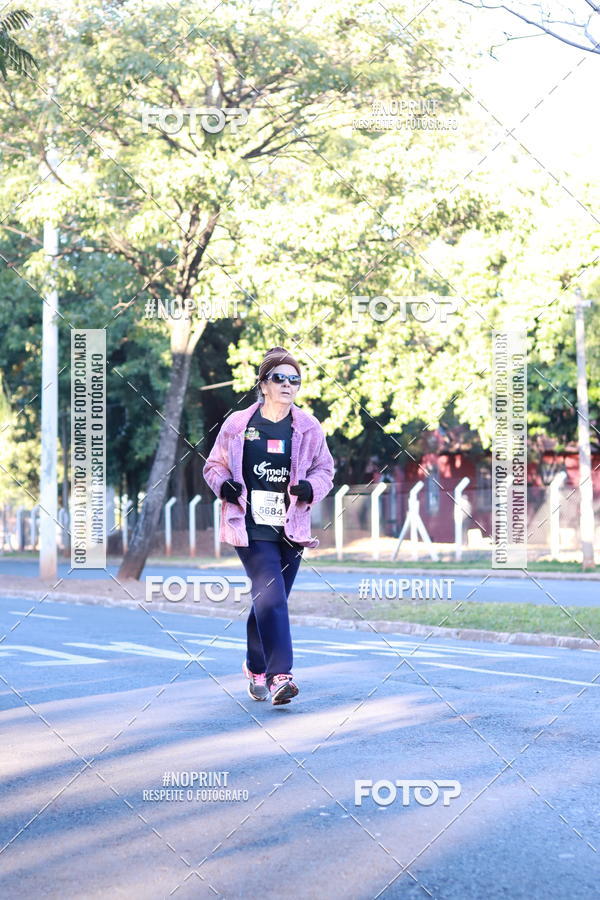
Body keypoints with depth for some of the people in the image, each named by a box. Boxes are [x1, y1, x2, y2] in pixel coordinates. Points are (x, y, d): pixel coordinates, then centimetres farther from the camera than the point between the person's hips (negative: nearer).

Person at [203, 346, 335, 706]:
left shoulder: (309, 427, 4)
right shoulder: (238, 424, -1)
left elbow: (325, 470, 14)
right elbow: (214, 465, 11)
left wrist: (311, 487, -7)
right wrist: (224, 485, -10)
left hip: (291, 529, 3)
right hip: (252, 528, -3)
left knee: (269, 600, 13)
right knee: (271, 596, -17)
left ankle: (256, 668, 33)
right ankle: (280, 676, -19)